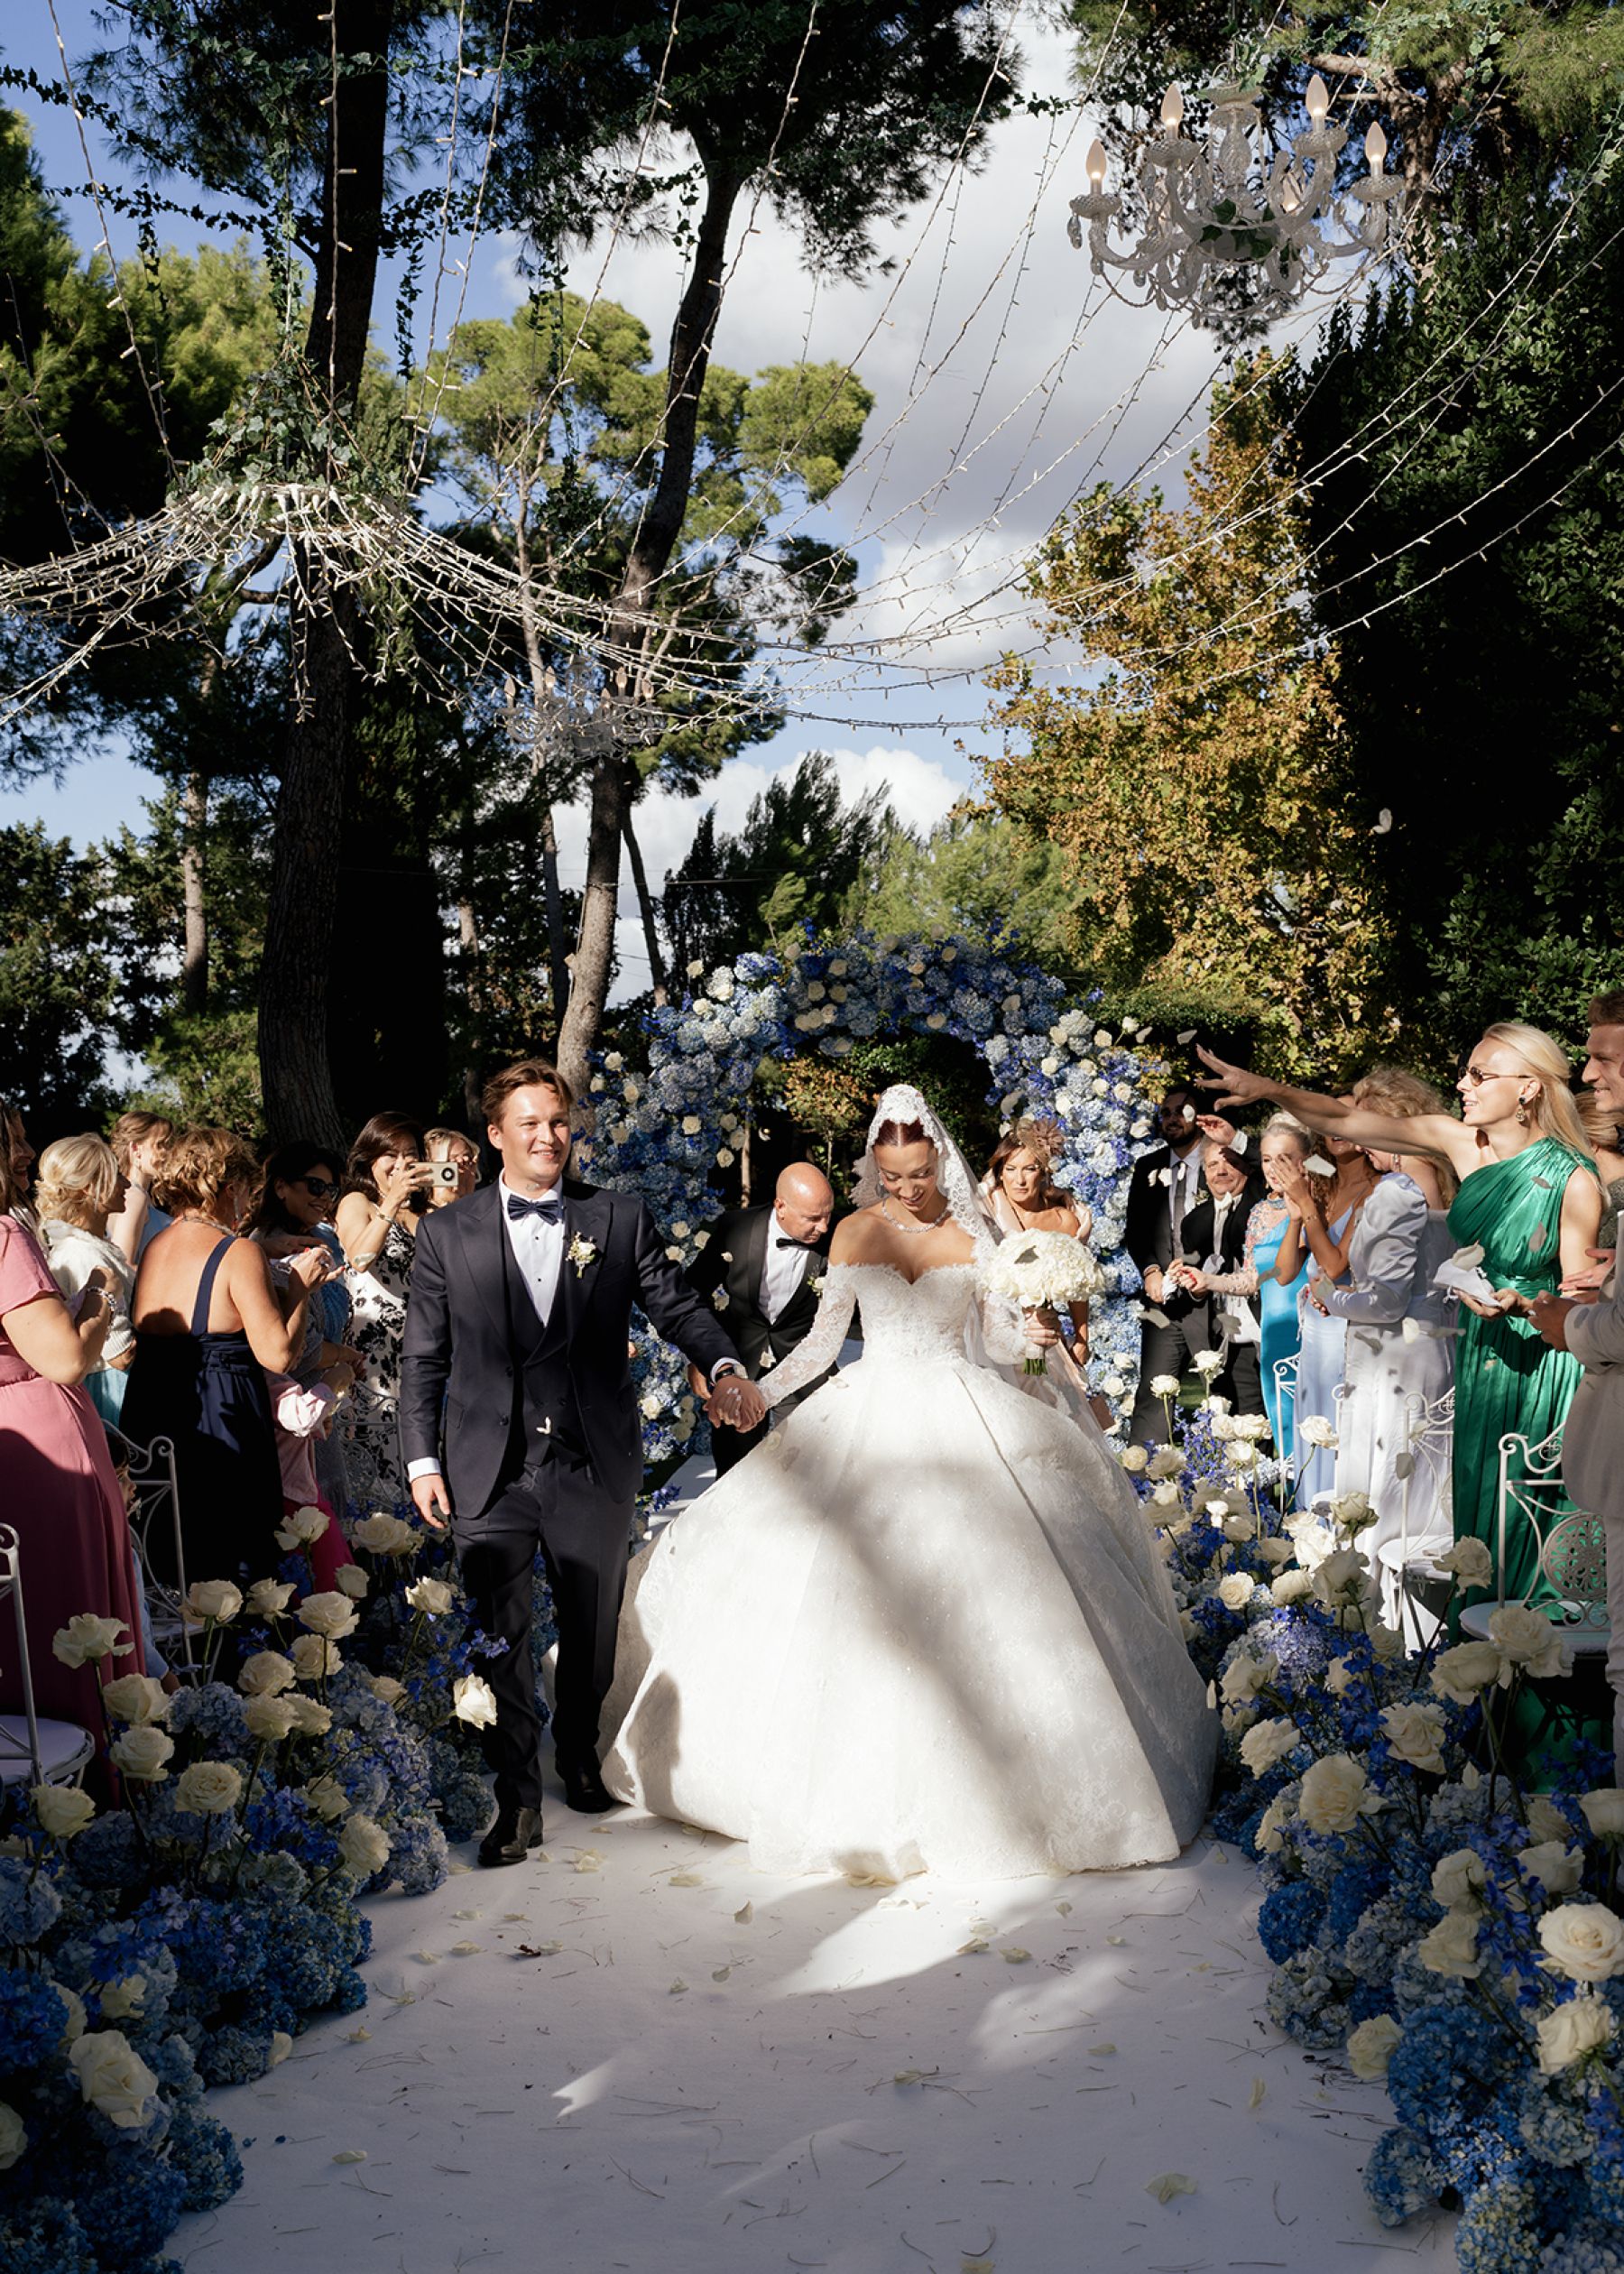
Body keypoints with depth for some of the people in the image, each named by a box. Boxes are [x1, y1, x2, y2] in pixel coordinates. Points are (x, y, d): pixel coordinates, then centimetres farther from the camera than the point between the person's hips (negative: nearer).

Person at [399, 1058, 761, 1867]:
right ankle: (516, 1799, 12)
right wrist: (422, 1459, -1)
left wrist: (725, 1369, -19)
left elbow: (676, 1305, 0)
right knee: (498, 1636, -1)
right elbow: (423, 1359, 5)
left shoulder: (621, 1219, 3)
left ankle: (579, 1755, 39)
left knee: (591, 1629, 15)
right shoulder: (447, 1233, 3)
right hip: (489, 1473, -1)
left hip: (593, 1467, 1)